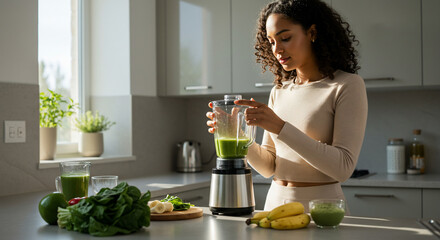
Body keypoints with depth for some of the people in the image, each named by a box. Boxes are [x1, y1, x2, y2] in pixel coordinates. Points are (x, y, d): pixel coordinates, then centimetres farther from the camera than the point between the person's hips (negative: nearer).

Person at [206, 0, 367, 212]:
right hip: (275, 201, 5)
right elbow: (269, 167, 8)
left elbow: (343, 167, -17)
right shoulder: (278, 92, 10)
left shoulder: (347, 85, -7)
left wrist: (280, 127, -23)